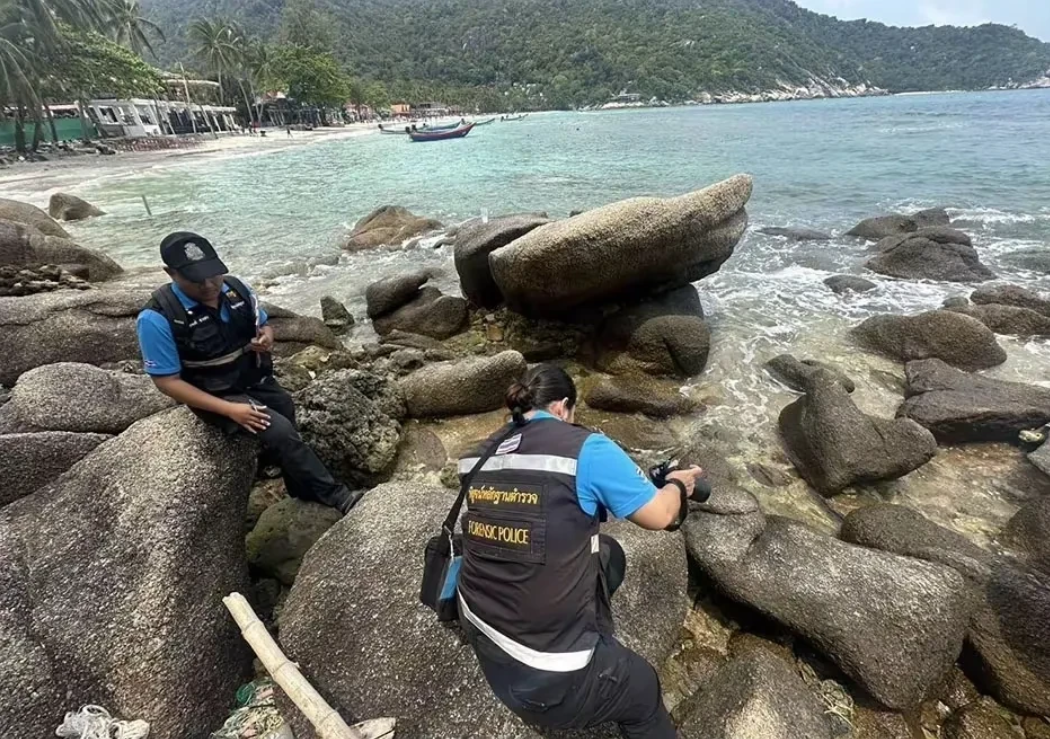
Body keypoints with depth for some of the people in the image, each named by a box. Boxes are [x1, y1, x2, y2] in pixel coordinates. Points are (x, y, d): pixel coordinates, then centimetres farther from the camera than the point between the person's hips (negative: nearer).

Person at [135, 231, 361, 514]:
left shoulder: (236, 288, -7)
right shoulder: (157, 318, -20)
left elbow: (264, 325, 11)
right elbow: (167, 381, -16)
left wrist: (267, 337, -16)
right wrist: (229, 409, -24)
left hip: (257, 381, 6)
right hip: (216, 396, -5)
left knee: (287, 431, 9)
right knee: (280, 432, -23)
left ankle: (304, 498, 32)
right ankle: (333, 496, -11)